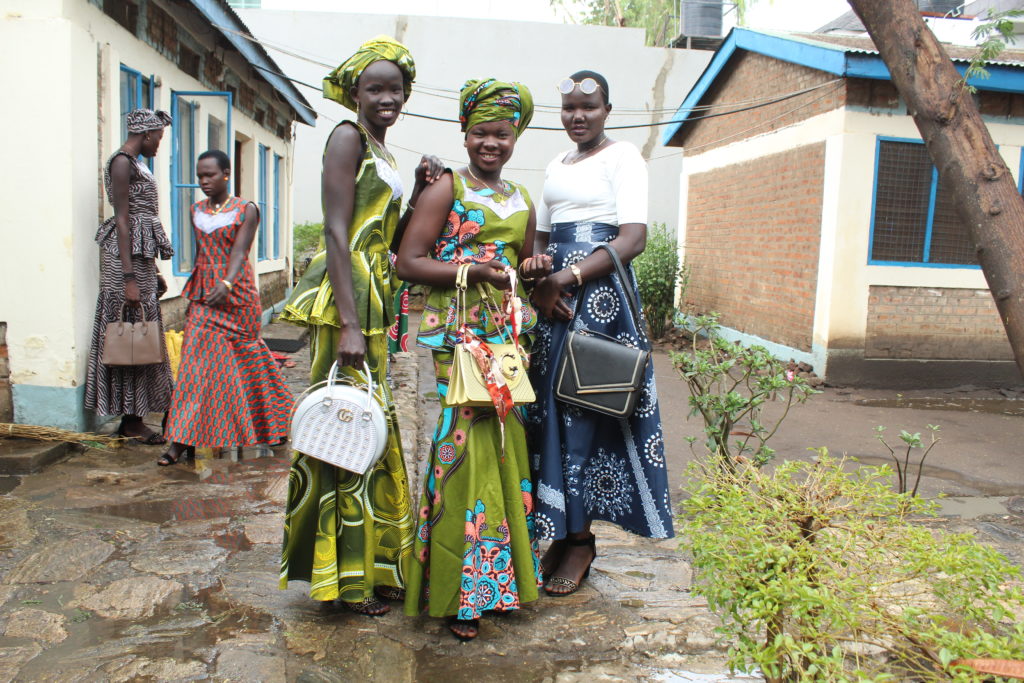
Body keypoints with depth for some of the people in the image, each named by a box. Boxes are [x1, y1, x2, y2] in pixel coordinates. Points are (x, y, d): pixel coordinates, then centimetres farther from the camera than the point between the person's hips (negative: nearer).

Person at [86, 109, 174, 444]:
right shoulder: (122, 163, -10)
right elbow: (122, 221, -18)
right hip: (126, 256, -10)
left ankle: (133, 417, 16)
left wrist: (153, 273, 23)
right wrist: (129, 277, -23)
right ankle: (132, 421, 1)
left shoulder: (135, 163, 19)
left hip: (141, 256, 10)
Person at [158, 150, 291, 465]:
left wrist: (226, 283, -34)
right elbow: (199, 254, 17)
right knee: (197, 360, -2)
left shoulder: (246, 210, -4)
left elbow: (239, 251, -17)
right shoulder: (196, 211, 11)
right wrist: (193, 291, 17)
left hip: (235, 294, -4)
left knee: (245, 357, 4)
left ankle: (267, 425, 24)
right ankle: (182, 440, 0)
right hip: (202, 295, 4)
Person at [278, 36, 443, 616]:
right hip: (348, 298, -9)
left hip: (375, 300, 9)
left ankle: (375, 566, 24)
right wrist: (349, 324, -22)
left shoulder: (382, 153, 21)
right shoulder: (348, 138, -5)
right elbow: (338, 233, -16)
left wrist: (420, 194, 4)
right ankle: (347, 576, 8)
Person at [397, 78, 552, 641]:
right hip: (457, 334, -6)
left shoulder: (522, 200, 19)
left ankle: (505, 572, 22)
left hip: (508, 333, 6)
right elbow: (408, 262, -7)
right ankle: (458, 593, 5)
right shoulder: (446, 189, 1)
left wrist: (533, 267, 8)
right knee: (463, 448, -7)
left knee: (507, 444, 7)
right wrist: (472, 269, -16)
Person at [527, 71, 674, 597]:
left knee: (585, 407, -5)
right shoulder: (557, 165, 19)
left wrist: (565, 278, -17)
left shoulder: (623, 157, -2)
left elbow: (633, 239, -13)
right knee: (551, 408, 4)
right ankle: (560, 532, 15)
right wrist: (539, 285, -1)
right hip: (557, 300, 7)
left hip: (600, 297, -7)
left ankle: (581, 540, 7)